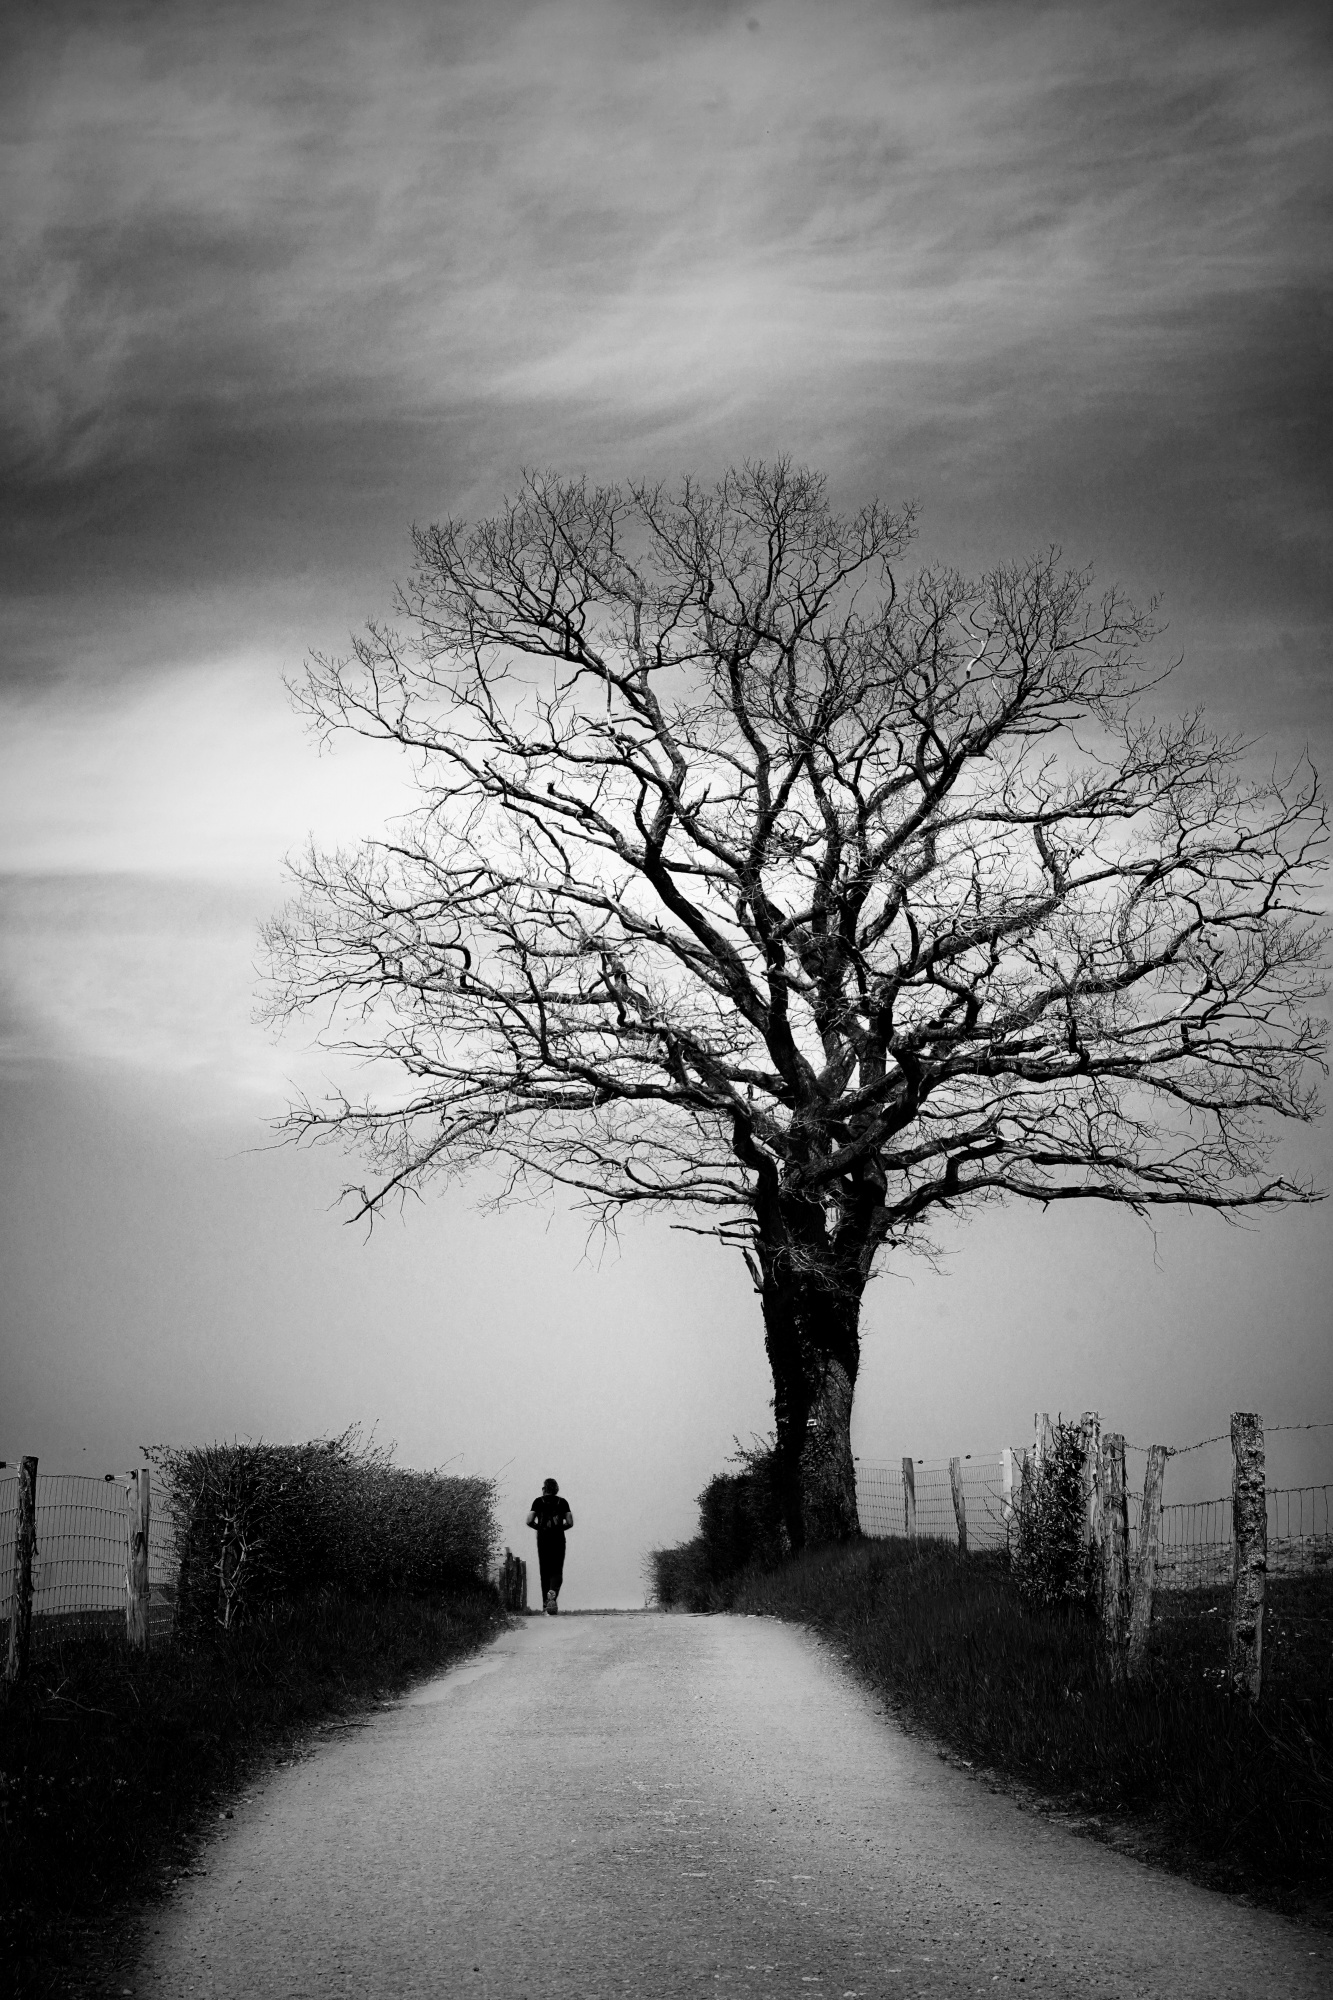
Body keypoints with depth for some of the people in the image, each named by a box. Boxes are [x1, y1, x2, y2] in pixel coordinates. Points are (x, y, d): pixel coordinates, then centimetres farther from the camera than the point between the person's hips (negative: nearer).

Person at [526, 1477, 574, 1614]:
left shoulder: (538, 1501, 3)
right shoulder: (562, 1502, 4)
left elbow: (529, 1521, -5)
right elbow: (570, 1523, -2)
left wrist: (540, 1527, 12)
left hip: (542, 1540, 1)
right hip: (558, 1540, 0)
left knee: (545, 1572, 11)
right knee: (557, 1571, 1)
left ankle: (546, 1603, 9)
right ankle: (553, 1593, -29)